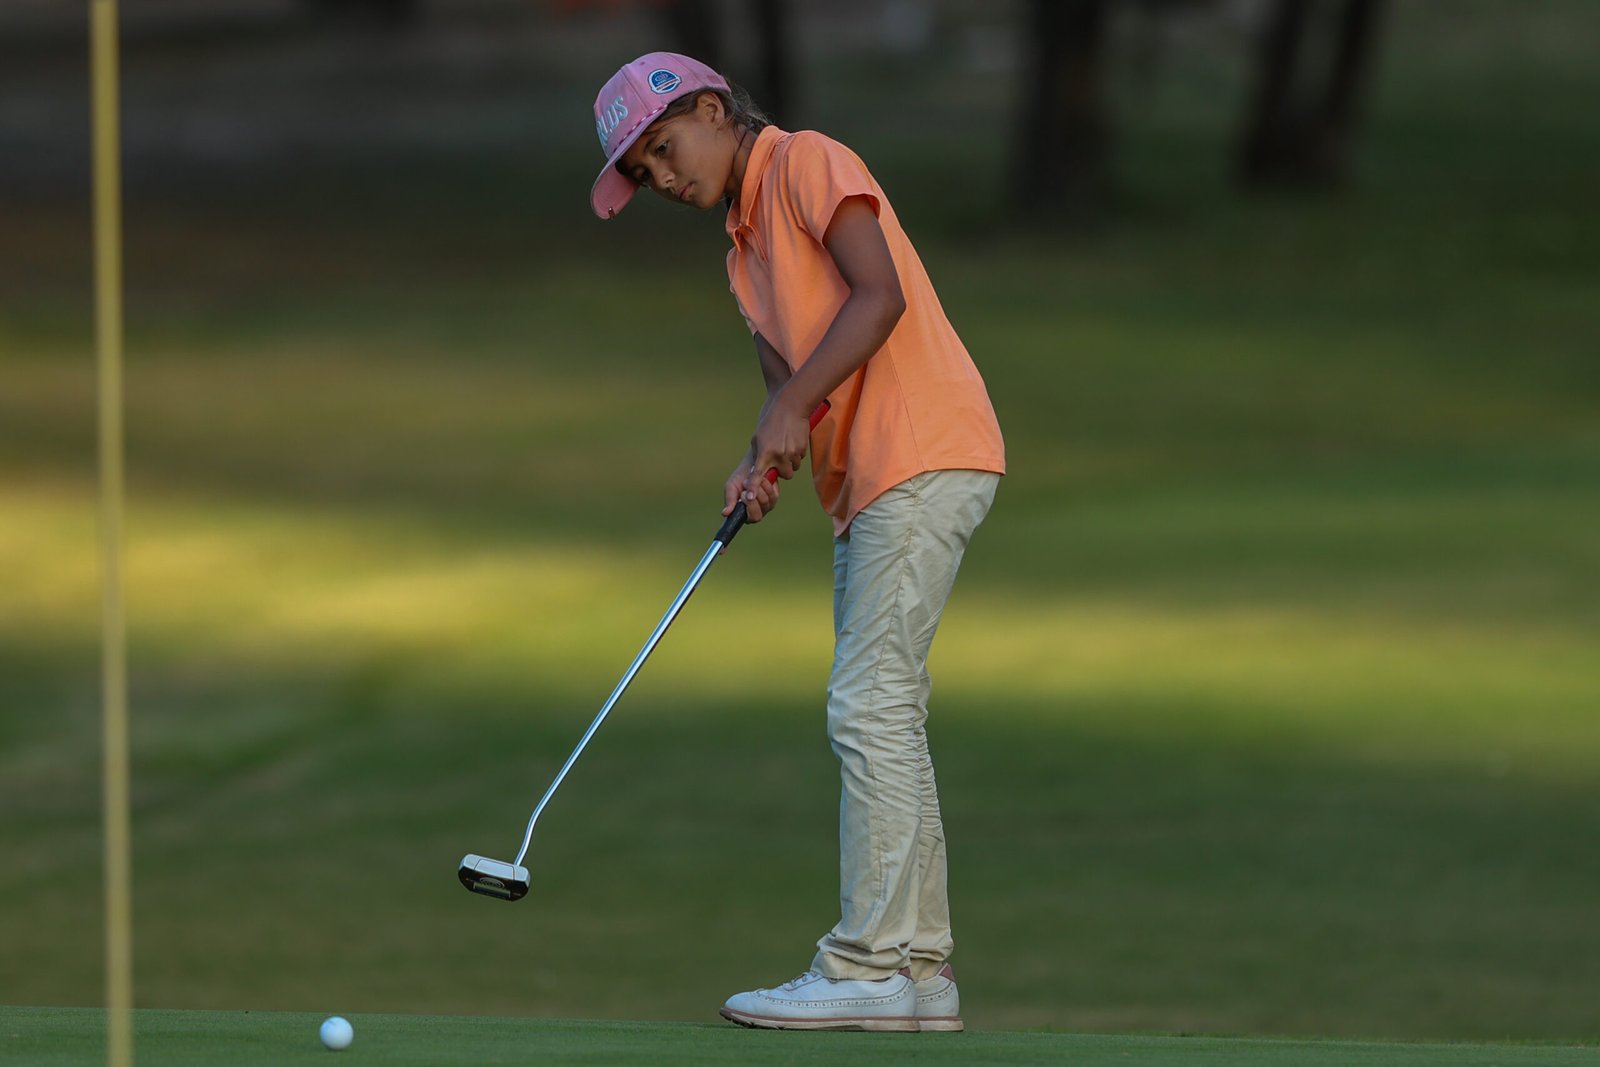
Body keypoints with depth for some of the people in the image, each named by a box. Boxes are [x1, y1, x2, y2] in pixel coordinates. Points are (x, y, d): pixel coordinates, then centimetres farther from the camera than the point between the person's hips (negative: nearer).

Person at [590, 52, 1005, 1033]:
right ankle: (919, 969, 14)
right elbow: (785, 377, 14)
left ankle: (867, 968, -14)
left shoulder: (806, 163, -5)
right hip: (869, 484, 10)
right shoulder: (748, 249, 23)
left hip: (923, 457, -10)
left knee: (870, 708, -13)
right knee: (884, 717, 11)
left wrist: (794, 411, -19)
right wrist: (761, 464, -5)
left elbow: (879, 296, -17)